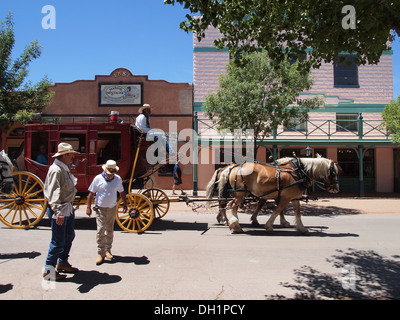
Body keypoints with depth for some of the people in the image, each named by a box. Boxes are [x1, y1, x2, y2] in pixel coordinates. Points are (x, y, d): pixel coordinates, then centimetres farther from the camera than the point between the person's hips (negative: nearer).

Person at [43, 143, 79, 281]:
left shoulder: (64, 169, 14)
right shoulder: (56, 170, -18)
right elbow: (54, 193, -26)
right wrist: (58, 212, -32)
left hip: (68, 208, 10)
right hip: (59, 210, -10)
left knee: (69, 236, 19)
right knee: (58, 241, -2)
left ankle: (62, 263, 34)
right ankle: (49, 270, 12)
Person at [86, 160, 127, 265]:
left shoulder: (118, 179, 3)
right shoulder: (98, 178, -7)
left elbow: (121, 192, 16)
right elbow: (91, 193, -4)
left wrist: (125, 204, 17)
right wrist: (88, 207, -6)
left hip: (112, 208, 3)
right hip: (100, 208, -3)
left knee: (110, 230, 11)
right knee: (101, 230, -9)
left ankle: (108, 250, 25)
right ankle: (101, 254, 0)